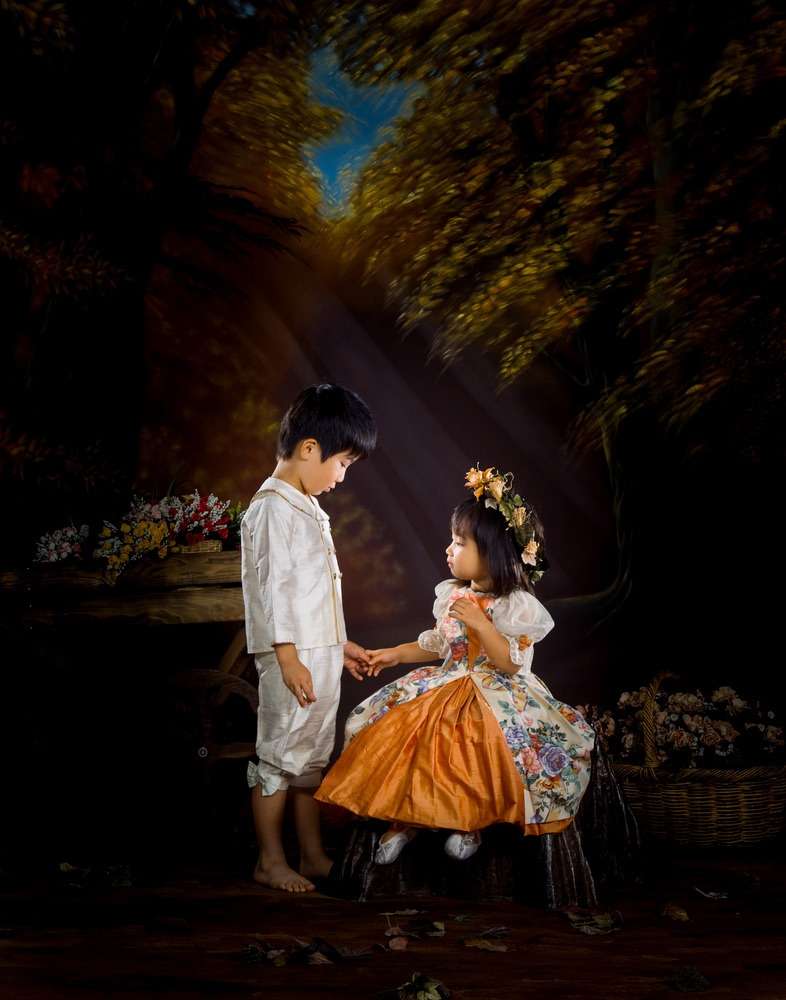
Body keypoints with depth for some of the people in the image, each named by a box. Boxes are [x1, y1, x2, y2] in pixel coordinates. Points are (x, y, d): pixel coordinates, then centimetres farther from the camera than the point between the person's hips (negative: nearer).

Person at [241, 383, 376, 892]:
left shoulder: (309, 510, 17)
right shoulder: (272, 508, -12)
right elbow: (274, 588, -18)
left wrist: (339, 645, 22)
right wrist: (289, 658, -21)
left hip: (321, 654, 10)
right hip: (293, 658, -9)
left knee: (313, 755, 14)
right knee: (281, 755, 1)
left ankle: (313, 855, 24)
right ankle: (271, 861, 13)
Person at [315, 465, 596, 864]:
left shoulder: (516, 605, -13)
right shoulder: (451, 594, 6)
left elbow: (512, 664, -20)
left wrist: (480, 624, -27)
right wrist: (395, 654, 15)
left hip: (498, 694, -5)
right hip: (448, 686, 6)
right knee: (375, 724, -10)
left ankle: (471, 821, -5)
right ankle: (405, 817, 3)